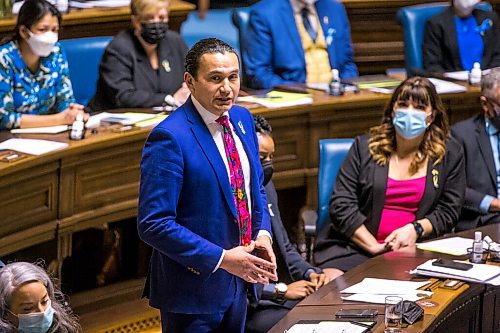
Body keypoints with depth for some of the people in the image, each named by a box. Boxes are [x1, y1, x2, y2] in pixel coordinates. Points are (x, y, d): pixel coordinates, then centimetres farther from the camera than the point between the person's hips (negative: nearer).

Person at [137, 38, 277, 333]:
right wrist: (221, 259, -23)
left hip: (239, 281, 7)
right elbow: (153, 225, -22)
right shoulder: (170, 138, -20)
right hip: (194, 290, -7)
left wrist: (263, 233, -2)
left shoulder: (242, 119, 4)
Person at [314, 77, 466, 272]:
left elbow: (448, 211, 10)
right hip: (355, 248, -1)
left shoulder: (450, 154, 10)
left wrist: (415, 229, -11)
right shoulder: (364, 147, 8)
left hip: (413, 249, 1)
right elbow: (340, 204, 0)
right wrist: (373, 246, -11)